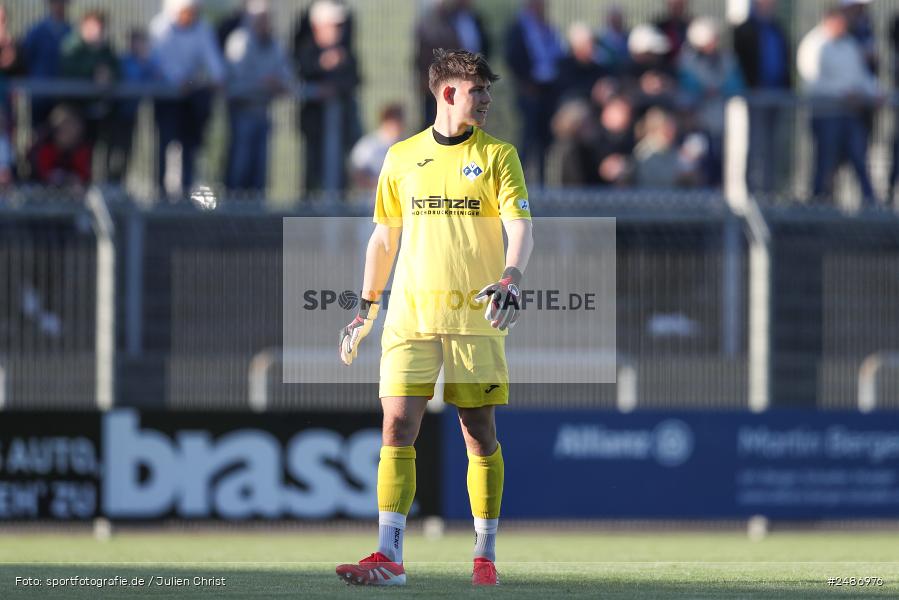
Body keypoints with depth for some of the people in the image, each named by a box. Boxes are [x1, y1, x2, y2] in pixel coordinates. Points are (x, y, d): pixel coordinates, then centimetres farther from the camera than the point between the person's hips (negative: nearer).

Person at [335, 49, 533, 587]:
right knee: (397, 426, -9)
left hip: (476, 316, -1)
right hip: (411, 315, 2)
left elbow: (520, 227, -5)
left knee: (480, 432, 2)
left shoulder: (497, 155, 3)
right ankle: (389, 557, -13)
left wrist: (510, 280, -24)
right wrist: (367, 307, 16)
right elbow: (385, 236, 18)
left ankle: (486, 554, 11)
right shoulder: (401, 158, 10)